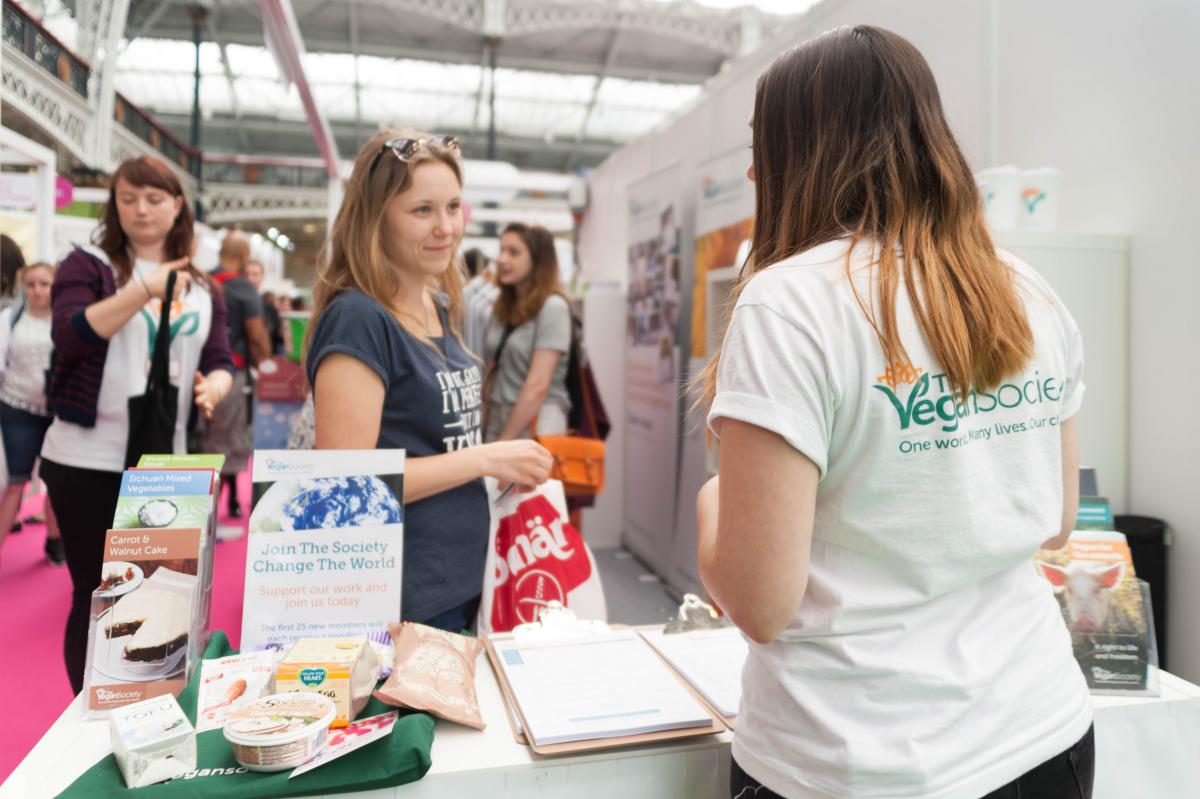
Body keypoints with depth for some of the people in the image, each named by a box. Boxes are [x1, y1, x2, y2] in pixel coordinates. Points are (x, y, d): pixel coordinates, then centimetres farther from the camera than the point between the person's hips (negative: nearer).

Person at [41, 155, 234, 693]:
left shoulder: (202, 288, 12)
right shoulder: (88, 266, 0)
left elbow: (220, 360, 8)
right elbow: (70, 335, -16)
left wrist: (213, 388, -15)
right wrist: (146, 289, -27)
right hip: (88, 461, -4)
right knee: (96, 595, 5)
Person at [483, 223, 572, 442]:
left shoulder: (553, 307, -12)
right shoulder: (501, 308, 11)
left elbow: (538, 386, -17)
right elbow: (492, 373, 14)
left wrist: (504, 443, -15)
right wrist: (483, 429, 5)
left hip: (535, 432, -6)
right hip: (497, 426, 6)